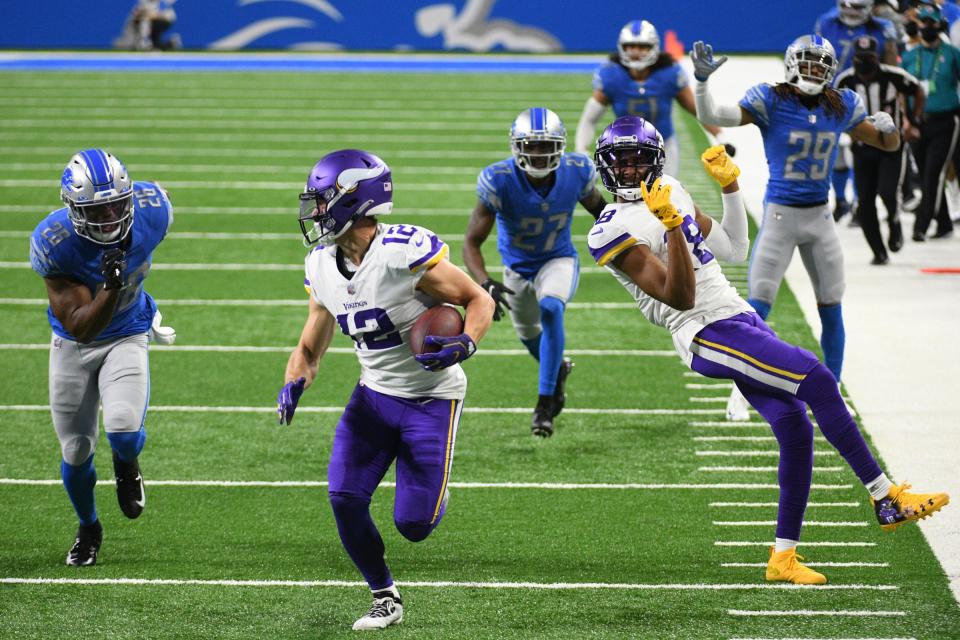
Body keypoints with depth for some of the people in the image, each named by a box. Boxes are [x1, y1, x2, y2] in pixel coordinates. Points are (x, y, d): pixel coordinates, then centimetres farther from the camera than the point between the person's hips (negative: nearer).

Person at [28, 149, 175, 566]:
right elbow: (81, 328, -30)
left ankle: (127, 466, 15)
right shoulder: (53, 242, -32)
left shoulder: (151, 210, -23)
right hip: (73, 344, -1)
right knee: (76, 452, 8)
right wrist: (111, 287, -47)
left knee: (123, 432, -24)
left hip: (127, 337, 1)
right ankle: (88, 528, 38)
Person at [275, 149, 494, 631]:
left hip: (431, 397, -6)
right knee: (344, 498, -9)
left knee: (413, 524, -8)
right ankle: (385, 599, 12)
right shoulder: (321, 267, -2)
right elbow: (311, 347, 8)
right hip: (374, 393, 6)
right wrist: (294, 384, -13)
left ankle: (432, 494, 31)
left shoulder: (405, 252, -25)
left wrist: (465, 345, -34)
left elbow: (478, 300, -15)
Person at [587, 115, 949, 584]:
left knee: (795, 429, 0)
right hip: (708, 336, -8)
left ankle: (783, 557, 9)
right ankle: (885, 498, -12)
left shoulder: (671, 194, 15)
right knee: (816, 379, -20)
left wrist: (730, 187, 14)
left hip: (739, 318, 8)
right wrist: (671, 225, -29)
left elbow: (733, 250, 23)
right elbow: (680, 298, -19)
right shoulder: (615, 231, -10)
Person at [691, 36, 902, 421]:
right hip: (780, 215, -4)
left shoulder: (840, 108, 1)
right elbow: (710, 116, -20)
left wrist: (888, 127, -11)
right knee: (757, 308, -4)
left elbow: (888, 145, 12)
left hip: (819, 216, 4)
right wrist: (702, 79, -35)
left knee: (831, 309, 8)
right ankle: (740, 392, 9)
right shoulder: (771, 103, -11)